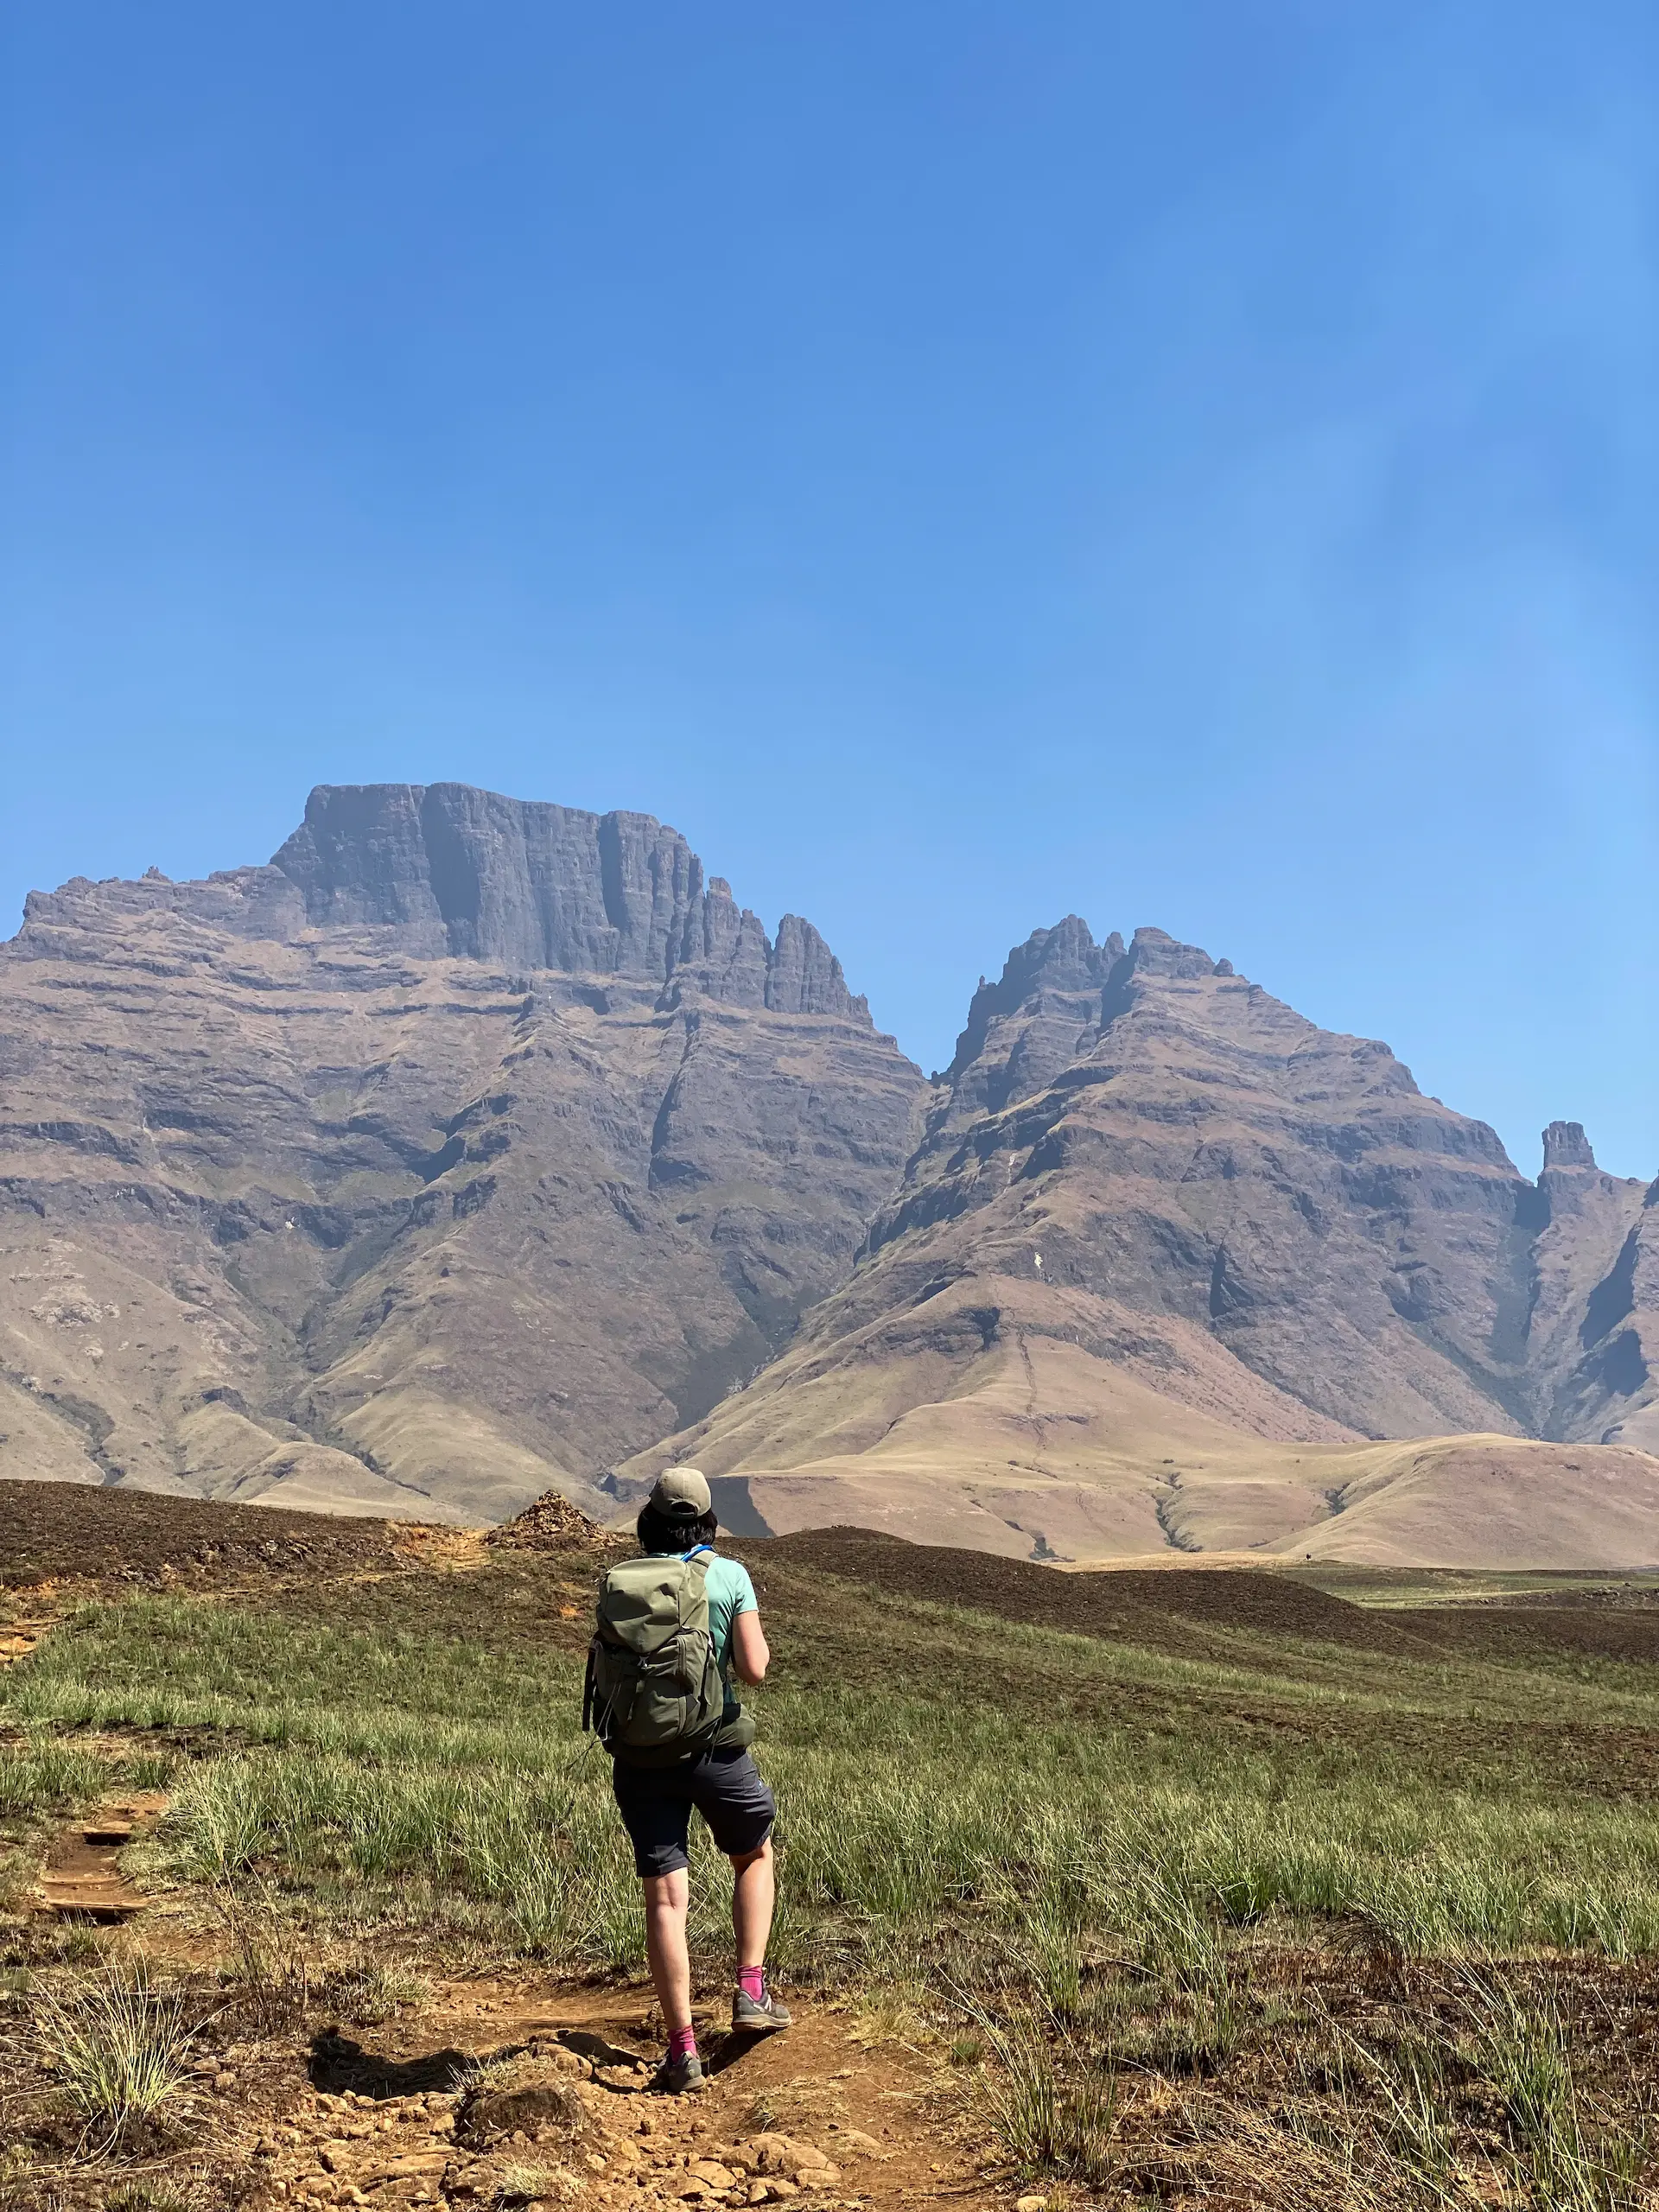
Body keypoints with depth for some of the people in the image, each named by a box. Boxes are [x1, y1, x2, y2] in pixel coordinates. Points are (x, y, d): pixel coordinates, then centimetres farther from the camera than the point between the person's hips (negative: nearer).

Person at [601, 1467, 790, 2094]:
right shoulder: (729, 1576, -5)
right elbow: (754, 1670, -11)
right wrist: (756, 1640, 9)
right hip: (715, 1748, -1)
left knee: (665, 1899, 4)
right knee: (754, 1858, 25)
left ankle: (683, 2051, 2)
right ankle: (750, 1993, 18)